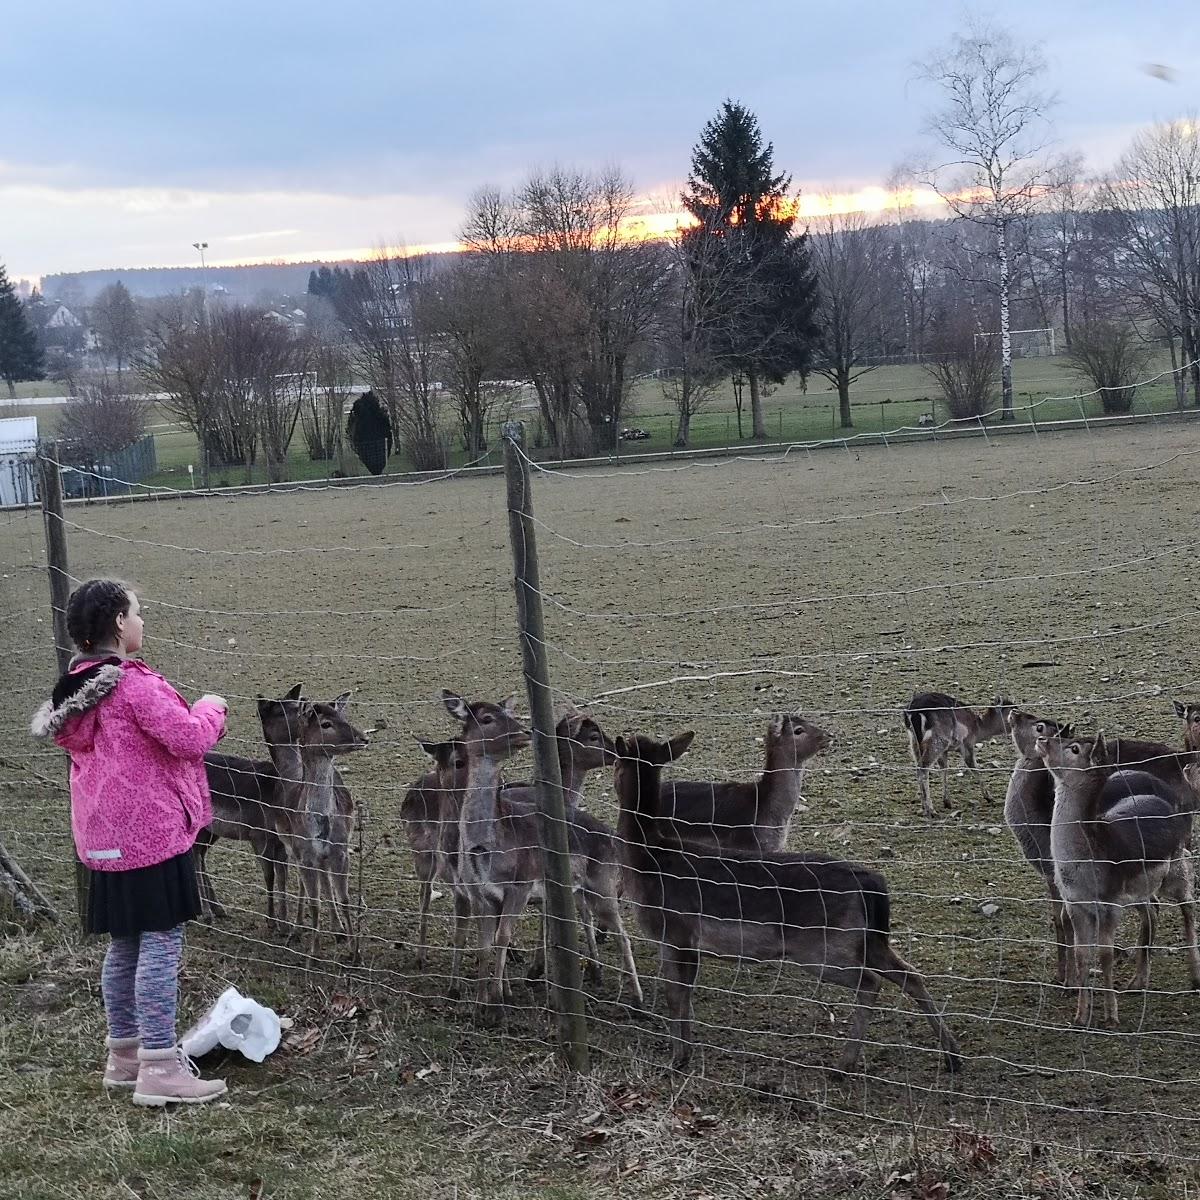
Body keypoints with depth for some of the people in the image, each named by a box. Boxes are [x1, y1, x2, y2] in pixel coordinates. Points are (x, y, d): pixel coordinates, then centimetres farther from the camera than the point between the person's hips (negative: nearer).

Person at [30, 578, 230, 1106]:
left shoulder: (78, 688, 10)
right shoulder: (134, 685, -19)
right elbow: (189, 739, -20)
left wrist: (192, 716, 14)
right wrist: (210, 709, -1)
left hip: (105, 838, 9)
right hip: (150, 832, -9)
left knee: (125, 944, 17)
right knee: (161, 943, -6)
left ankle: (124, 1053, 26)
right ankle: (159, 1068, -5)